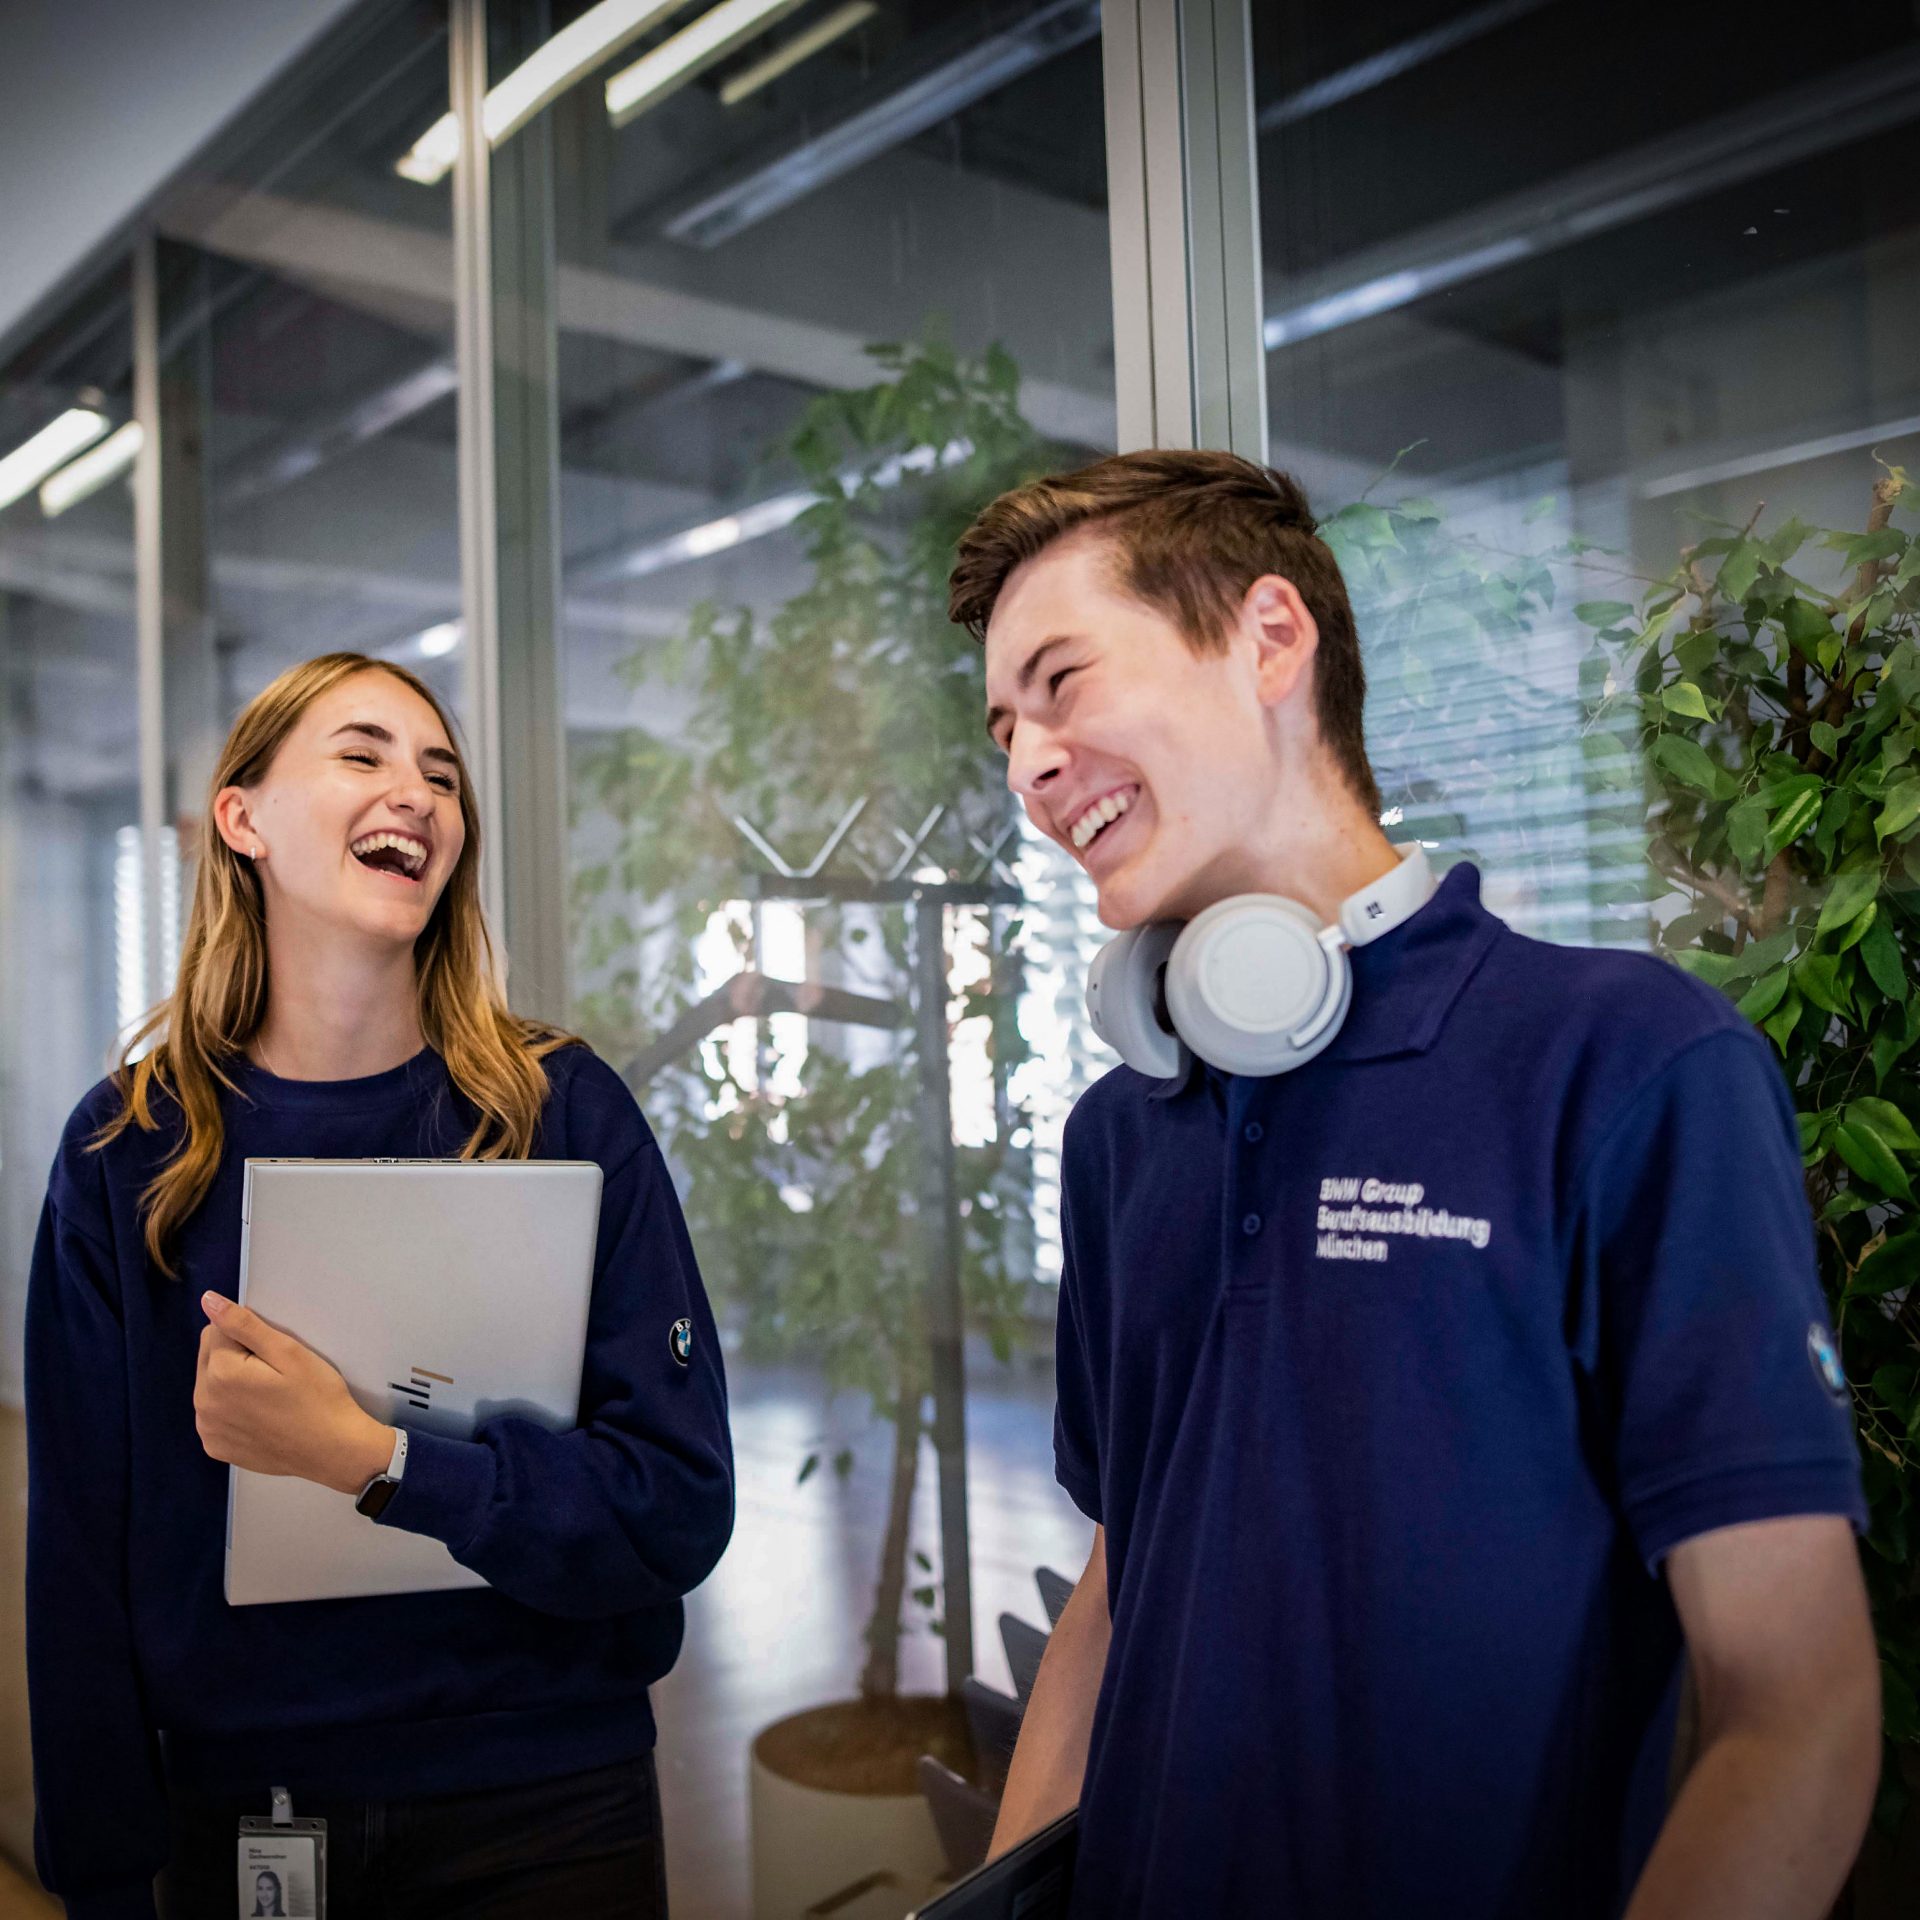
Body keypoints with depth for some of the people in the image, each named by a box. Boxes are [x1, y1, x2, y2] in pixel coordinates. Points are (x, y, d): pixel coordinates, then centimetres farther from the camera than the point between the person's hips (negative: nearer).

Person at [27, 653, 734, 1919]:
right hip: (236, 1817, 1)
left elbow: (681, 1508, -15)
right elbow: (82, 1552, -1)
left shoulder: (566, 1111, -9)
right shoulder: (126, 1151, -4)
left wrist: (368, 1456, -25)